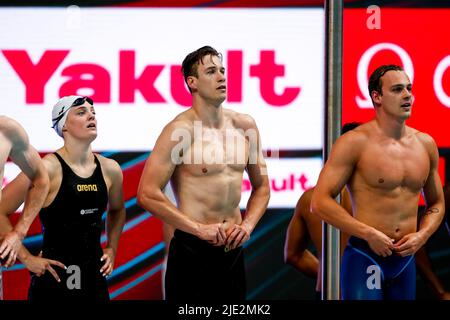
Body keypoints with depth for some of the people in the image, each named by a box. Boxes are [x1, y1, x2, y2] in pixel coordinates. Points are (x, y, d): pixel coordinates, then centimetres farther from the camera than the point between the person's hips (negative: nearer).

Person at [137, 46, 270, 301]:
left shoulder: (244, 126, 7)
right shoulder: (181, 130, -11)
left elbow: (261, 187, 18)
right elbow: (147, 194, -16)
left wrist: (247, 225, 1)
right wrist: (199, 229, -15)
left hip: (233, 249, 6)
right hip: (193, 249, -6)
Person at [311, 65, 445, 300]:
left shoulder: (425, 144, 8)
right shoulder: (355, 143, -8)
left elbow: (436, 203, 20)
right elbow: (320, 202, -12)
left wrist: (422, 235, 0)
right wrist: (369, 234, -16)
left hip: (406, 261, 5)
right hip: (365, 257, -5)